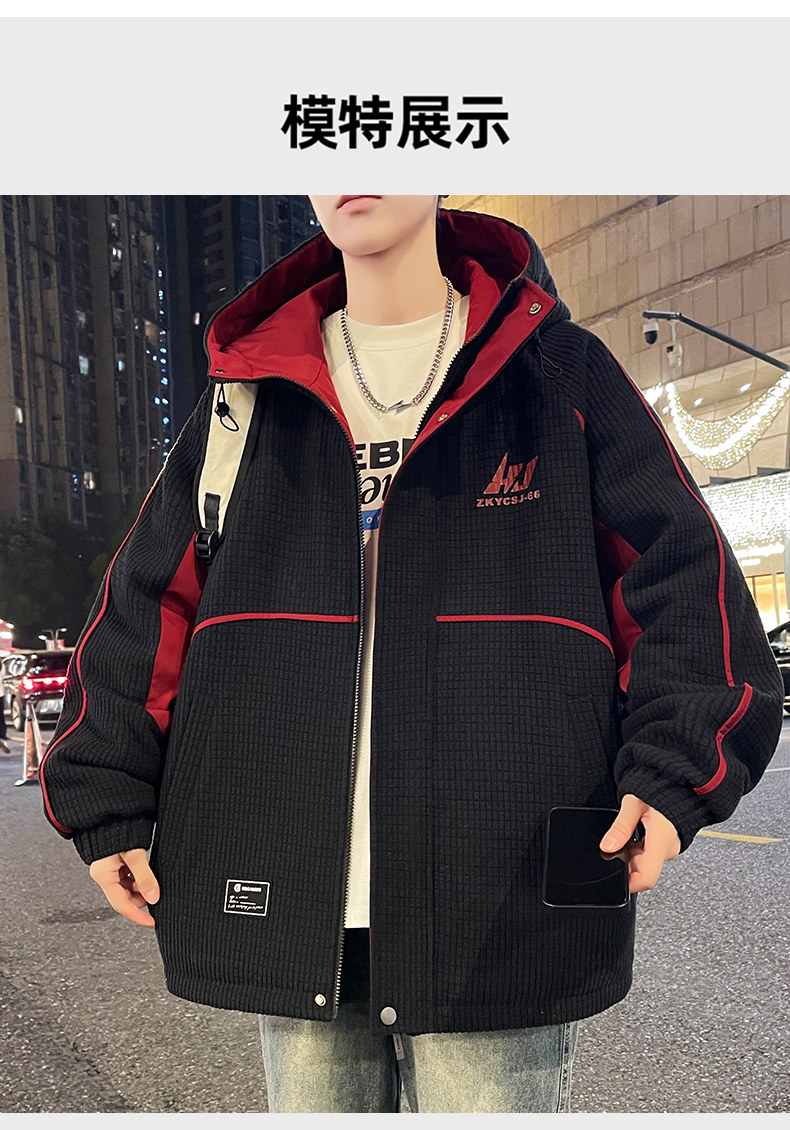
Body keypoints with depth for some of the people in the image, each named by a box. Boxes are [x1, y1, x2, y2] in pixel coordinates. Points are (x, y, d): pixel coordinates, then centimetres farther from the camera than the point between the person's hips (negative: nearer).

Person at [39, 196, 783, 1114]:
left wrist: (672, 771, -10)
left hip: (502, 903, -2)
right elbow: (147, 602, 12)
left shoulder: (562, 373, 6)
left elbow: (683, 575, 3)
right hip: (286, 904, 3)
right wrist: (107, 802, 5)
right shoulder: (250, 392, 11)